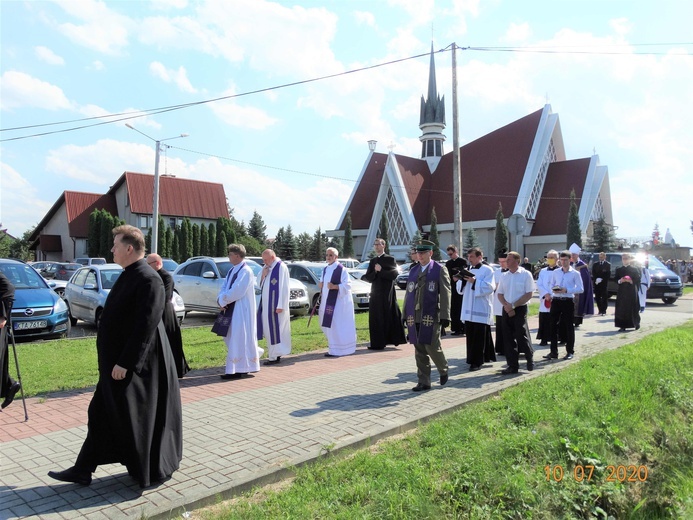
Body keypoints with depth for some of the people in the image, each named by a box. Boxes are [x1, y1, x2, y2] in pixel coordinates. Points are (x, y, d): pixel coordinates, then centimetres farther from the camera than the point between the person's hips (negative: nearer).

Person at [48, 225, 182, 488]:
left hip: (136, 366, -10)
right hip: (118, 362, 10)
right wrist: (116, 361, 20)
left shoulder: (148, 280, -22)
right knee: (102, 415, 17)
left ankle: (153, 471, 24)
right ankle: (82, 470, 30)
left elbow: (145, 326, -25)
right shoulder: (129, 275, 10)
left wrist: (124, 363, -23)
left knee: (142, 417, 5)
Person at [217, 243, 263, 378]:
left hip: (241, 310, -9)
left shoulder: (246, 271, -15)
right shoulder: (232, 270, 13)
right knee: (231, 337, 15)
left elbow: (236, 291, -22)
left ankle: (238, 370, 1)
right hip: (231, 309, 9)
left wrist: (222, 300, -12)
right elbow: (224, 288, 12)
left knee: (238, 337, -5)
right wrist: (221, 299, -7)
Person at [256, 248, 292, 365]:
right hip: (266, 303, 8)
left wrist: (280, 305, -19)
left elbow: (284, 288, -16)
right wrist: (263, 275, -6)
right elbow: (259, 283, 14)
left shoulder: (281, 267, -12)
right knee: (269, 329, 12)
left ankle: (274, 357, 1)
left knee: (274, 329, -6)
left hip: (275, 305, -8)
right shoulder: (266, 267, 12)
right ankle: (275, 353, 22)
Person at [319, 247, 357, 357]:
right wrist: (321, 285, 0)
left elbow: (347, 285, -13)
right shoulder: (325, 270, 13)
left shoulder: (341, 269, -10)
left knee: (335, 325, -8)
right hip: (327, 301, 8)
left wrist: (334, 286, -24)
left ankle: (336, 350, 0)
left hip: (338, 301, -8)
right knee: (327, 325, 12)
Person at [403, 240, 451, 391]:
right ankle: (423, 382, 16)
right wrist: (406, 315, 14)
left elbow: (445, 294, -4)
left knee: (432, 348, -4)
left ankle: (443, 370, 25)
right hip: (415, 318, 5)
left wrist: (445, 316, -10)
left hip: (431, 317, -5)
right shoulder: (413, 271, 15)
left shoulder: (440, 270, 0)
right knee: (420, 351, 7)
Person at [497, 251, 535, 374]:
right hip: (506, 310, 5)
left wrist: (513, 305, -15)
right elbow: (500, 294, 11)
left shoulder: (526, 274, -6)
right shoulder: (504, 276, 9)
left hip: (520, 309, -5)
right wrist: (506, 305, -8)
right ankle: (513, 366, 14)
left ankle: (529, 357, 25)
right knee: (508, 338, 6)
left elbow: (529, 294, -10)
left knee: (521, 336, -3)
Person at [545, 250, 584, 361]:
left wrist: (566, 290, -16)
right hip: (556, 300, 4)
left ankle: (570, 351, 16)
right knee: (553, 325, 3)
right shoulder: (555, 272, 10)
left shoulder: (575, 273, -2)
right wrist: (553, 290, -6)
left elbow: (580, 289, -5)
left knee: (569, 326, 5)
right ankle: (553, 352, 10)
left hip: (568, 301, -4)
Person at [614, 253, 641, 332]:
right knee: (621, 308, -4)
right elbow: (616, 279, 8)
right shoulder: (619, 270, 11)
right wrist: (620, 281, -12)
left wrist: (630, 281, -18)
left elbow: (638, 279, -2)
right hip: (622, 291, 2)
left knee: (632, 308, 2)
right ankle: (622, 326, -2)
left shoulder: (634, 269, 3)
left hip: (632, 291, -2)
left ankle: (636, 323, 25)